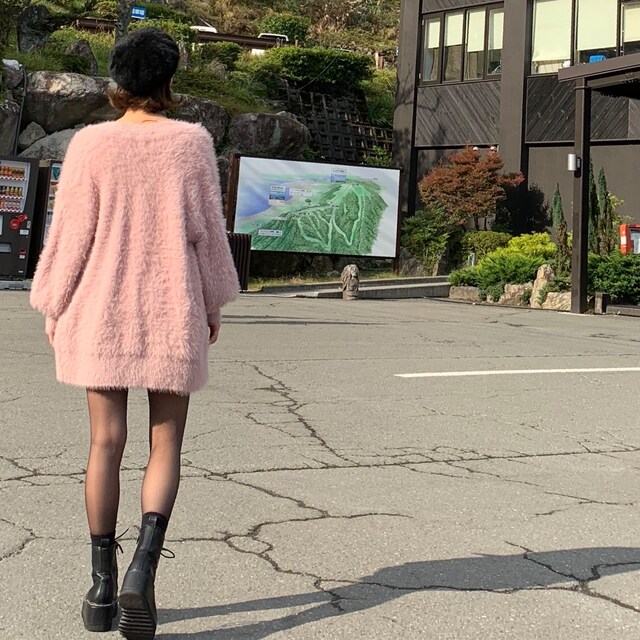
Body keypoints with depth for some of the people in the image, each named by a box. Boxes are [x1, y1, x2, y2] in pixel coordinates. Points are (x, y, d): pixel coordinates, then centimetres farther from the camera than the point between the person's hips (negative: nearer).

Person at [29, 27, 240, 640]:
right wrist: (213, 301, 12)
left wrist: (53, 307, 9)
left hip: (100, 311, 1)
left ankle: (103, 587, 14)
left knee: (106, 444, 7)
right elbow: (207, 229, 1)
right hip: (173, 312, 0)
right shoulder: (192, 142, -3)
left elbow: (71, 233, -2)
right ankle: (143, 566, -12)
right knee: (165, 446, 7)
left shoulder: (90, 143, -3)